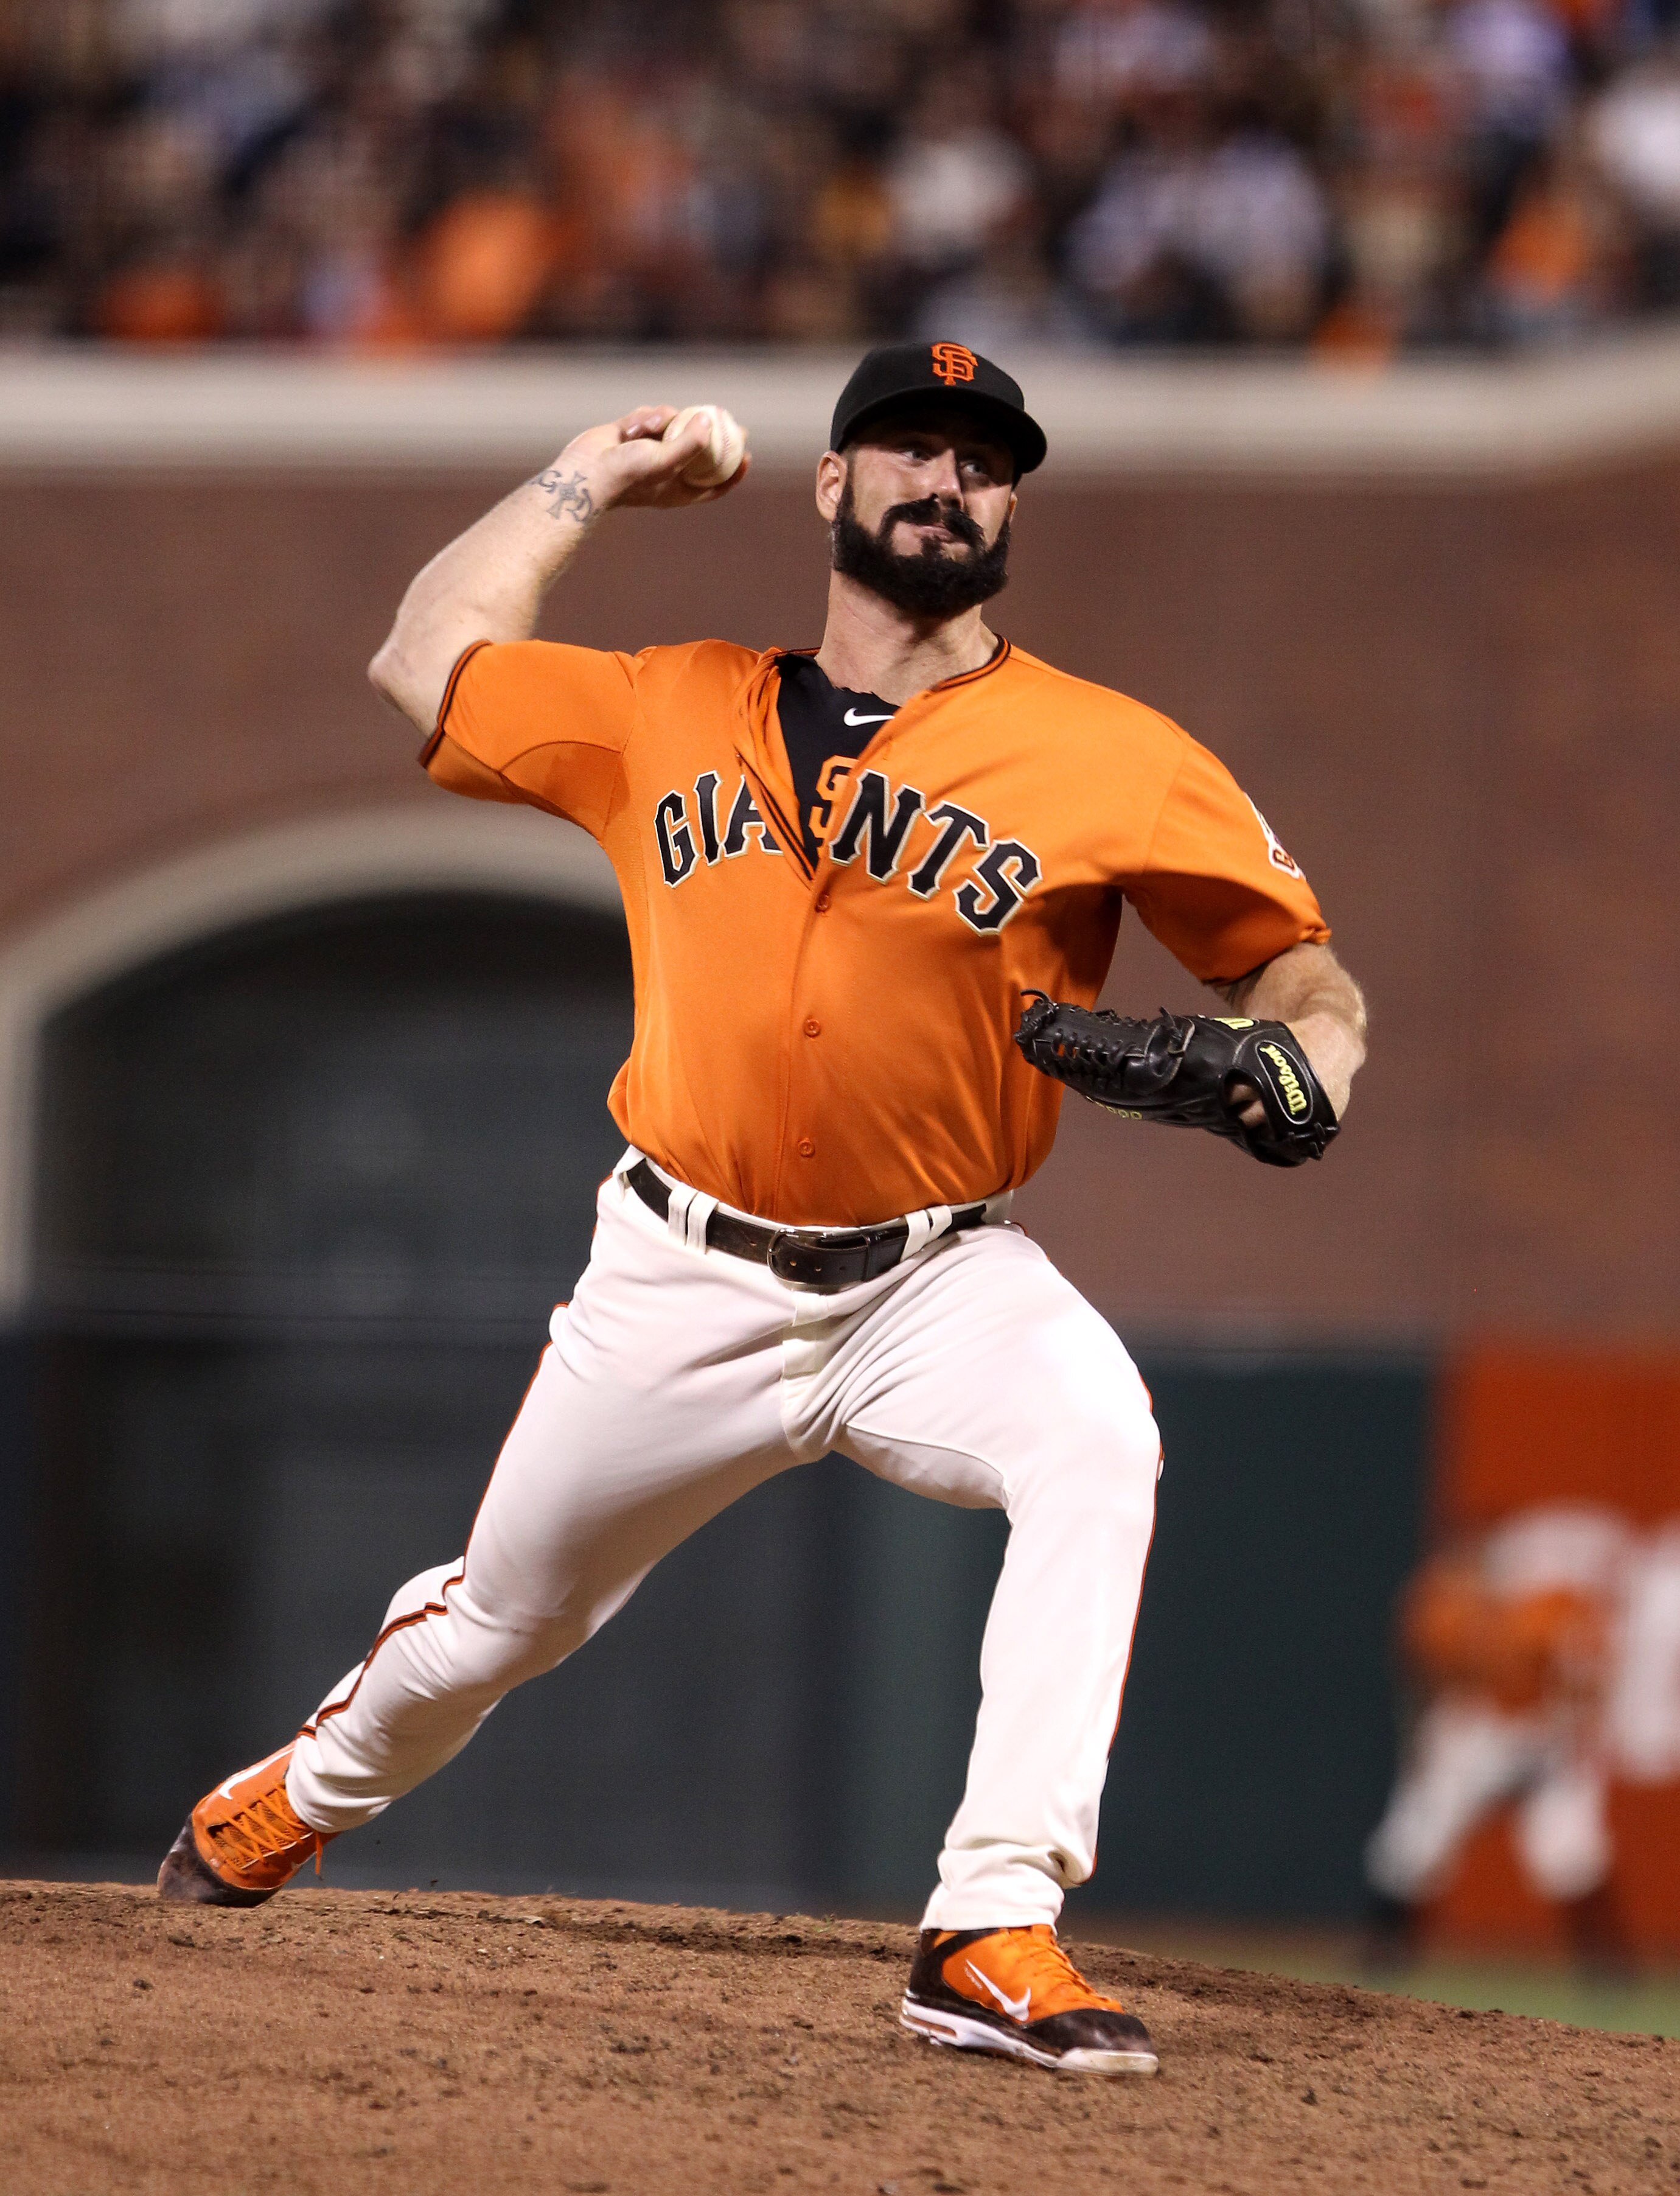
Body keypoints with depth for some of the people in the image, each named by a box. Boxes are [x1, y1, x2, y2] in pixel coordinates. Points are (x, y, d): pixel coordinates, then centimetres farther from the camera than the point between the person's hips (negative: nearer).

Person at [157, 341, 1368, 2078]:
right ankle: (309, 1794, 52)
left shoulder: (1110, 760, -6)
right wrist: (586, 483, 14)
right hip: (683, 1280, 2)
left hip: (936, 1280, -2)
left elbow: (1294, 960, -4)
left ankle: (995, 1934, -37)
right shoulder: (673, 714, 4)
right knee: (498, 1623, 16)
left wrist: (1306, 1066, -26)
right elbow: (425, 666, 14)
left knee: (1095, 1439, -35)